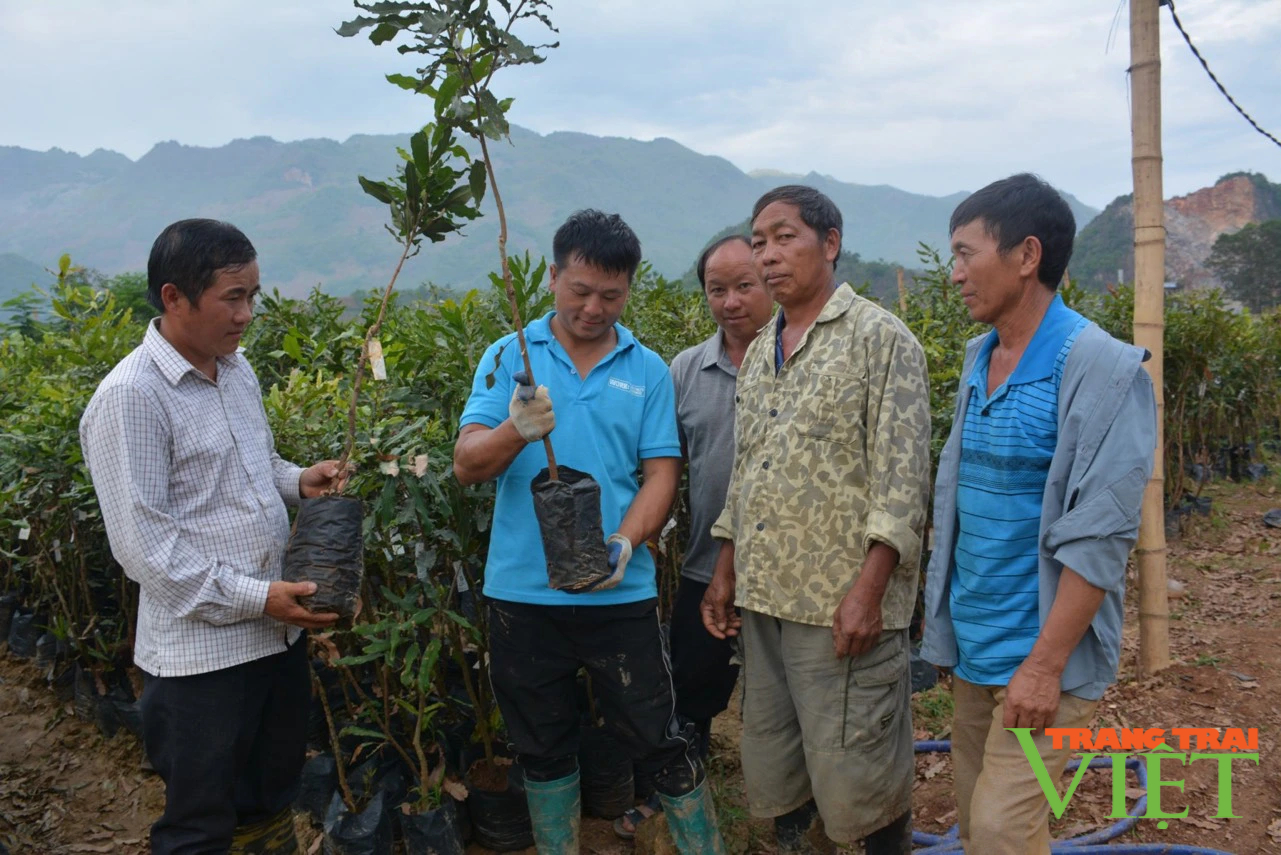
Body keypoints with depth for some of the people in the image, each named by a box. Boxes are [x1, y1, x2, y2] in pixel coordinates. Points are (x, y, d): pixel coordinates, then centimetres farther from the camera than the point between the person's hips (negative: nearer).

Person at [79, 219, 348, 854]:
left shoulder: (236, 368, 6)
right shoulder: (130, 397, -18)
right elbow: (141, 542, -20)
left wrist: (297, 480, 1)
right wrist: (255, 598, -22)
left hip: (279, 629, 8)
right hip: (201, 651, -7)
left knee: (272, 801, 24)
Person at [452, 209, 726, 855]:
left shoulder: (648, 371, 4)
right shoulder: (508, 358, 2)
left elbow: (661, 473, -1)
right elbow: (467, 465, -6)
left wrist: (625, 543, -20)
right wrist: (515, 431, -28)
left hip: (618, 592, -1)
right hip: (521, 590, 1)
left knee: (660, 741, 3)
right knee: (543, 749, 16)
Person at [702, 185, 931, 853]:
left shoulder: (880, 338, -7)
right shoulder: (758, 355, 15)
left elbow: (902, 479, -13)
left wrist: (868, 590, -20)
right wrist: (725, 572, 14)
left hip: (844, 604, -7)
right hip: (762, 600, 7)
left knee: (855, 777, 1)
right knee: (771, 770, 16)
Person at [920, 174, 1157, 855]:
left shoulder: (1101, 369, -16)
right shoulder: (979, 358, 7)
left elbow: (1099, 536, -19)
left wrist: (1044, 665, -20)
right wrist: (944, 619, 13)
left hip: (1039, 652, -7)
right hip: (971, 645, 7)